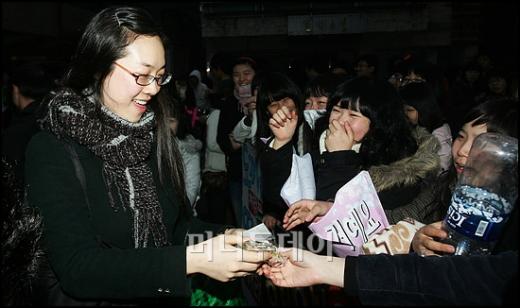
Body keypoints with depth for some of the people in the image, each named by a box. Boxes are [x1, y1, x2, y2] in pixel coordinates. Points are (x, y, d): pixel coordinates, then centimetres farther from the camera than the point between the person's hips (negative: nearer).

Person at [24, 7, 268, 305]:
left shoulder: (154, 134, 1)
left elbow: (178, 222, 6)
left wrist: (223, 236, -12)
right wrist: (192, 259, -27)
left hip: (165, 295, 4)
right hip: (94, 298, -4)